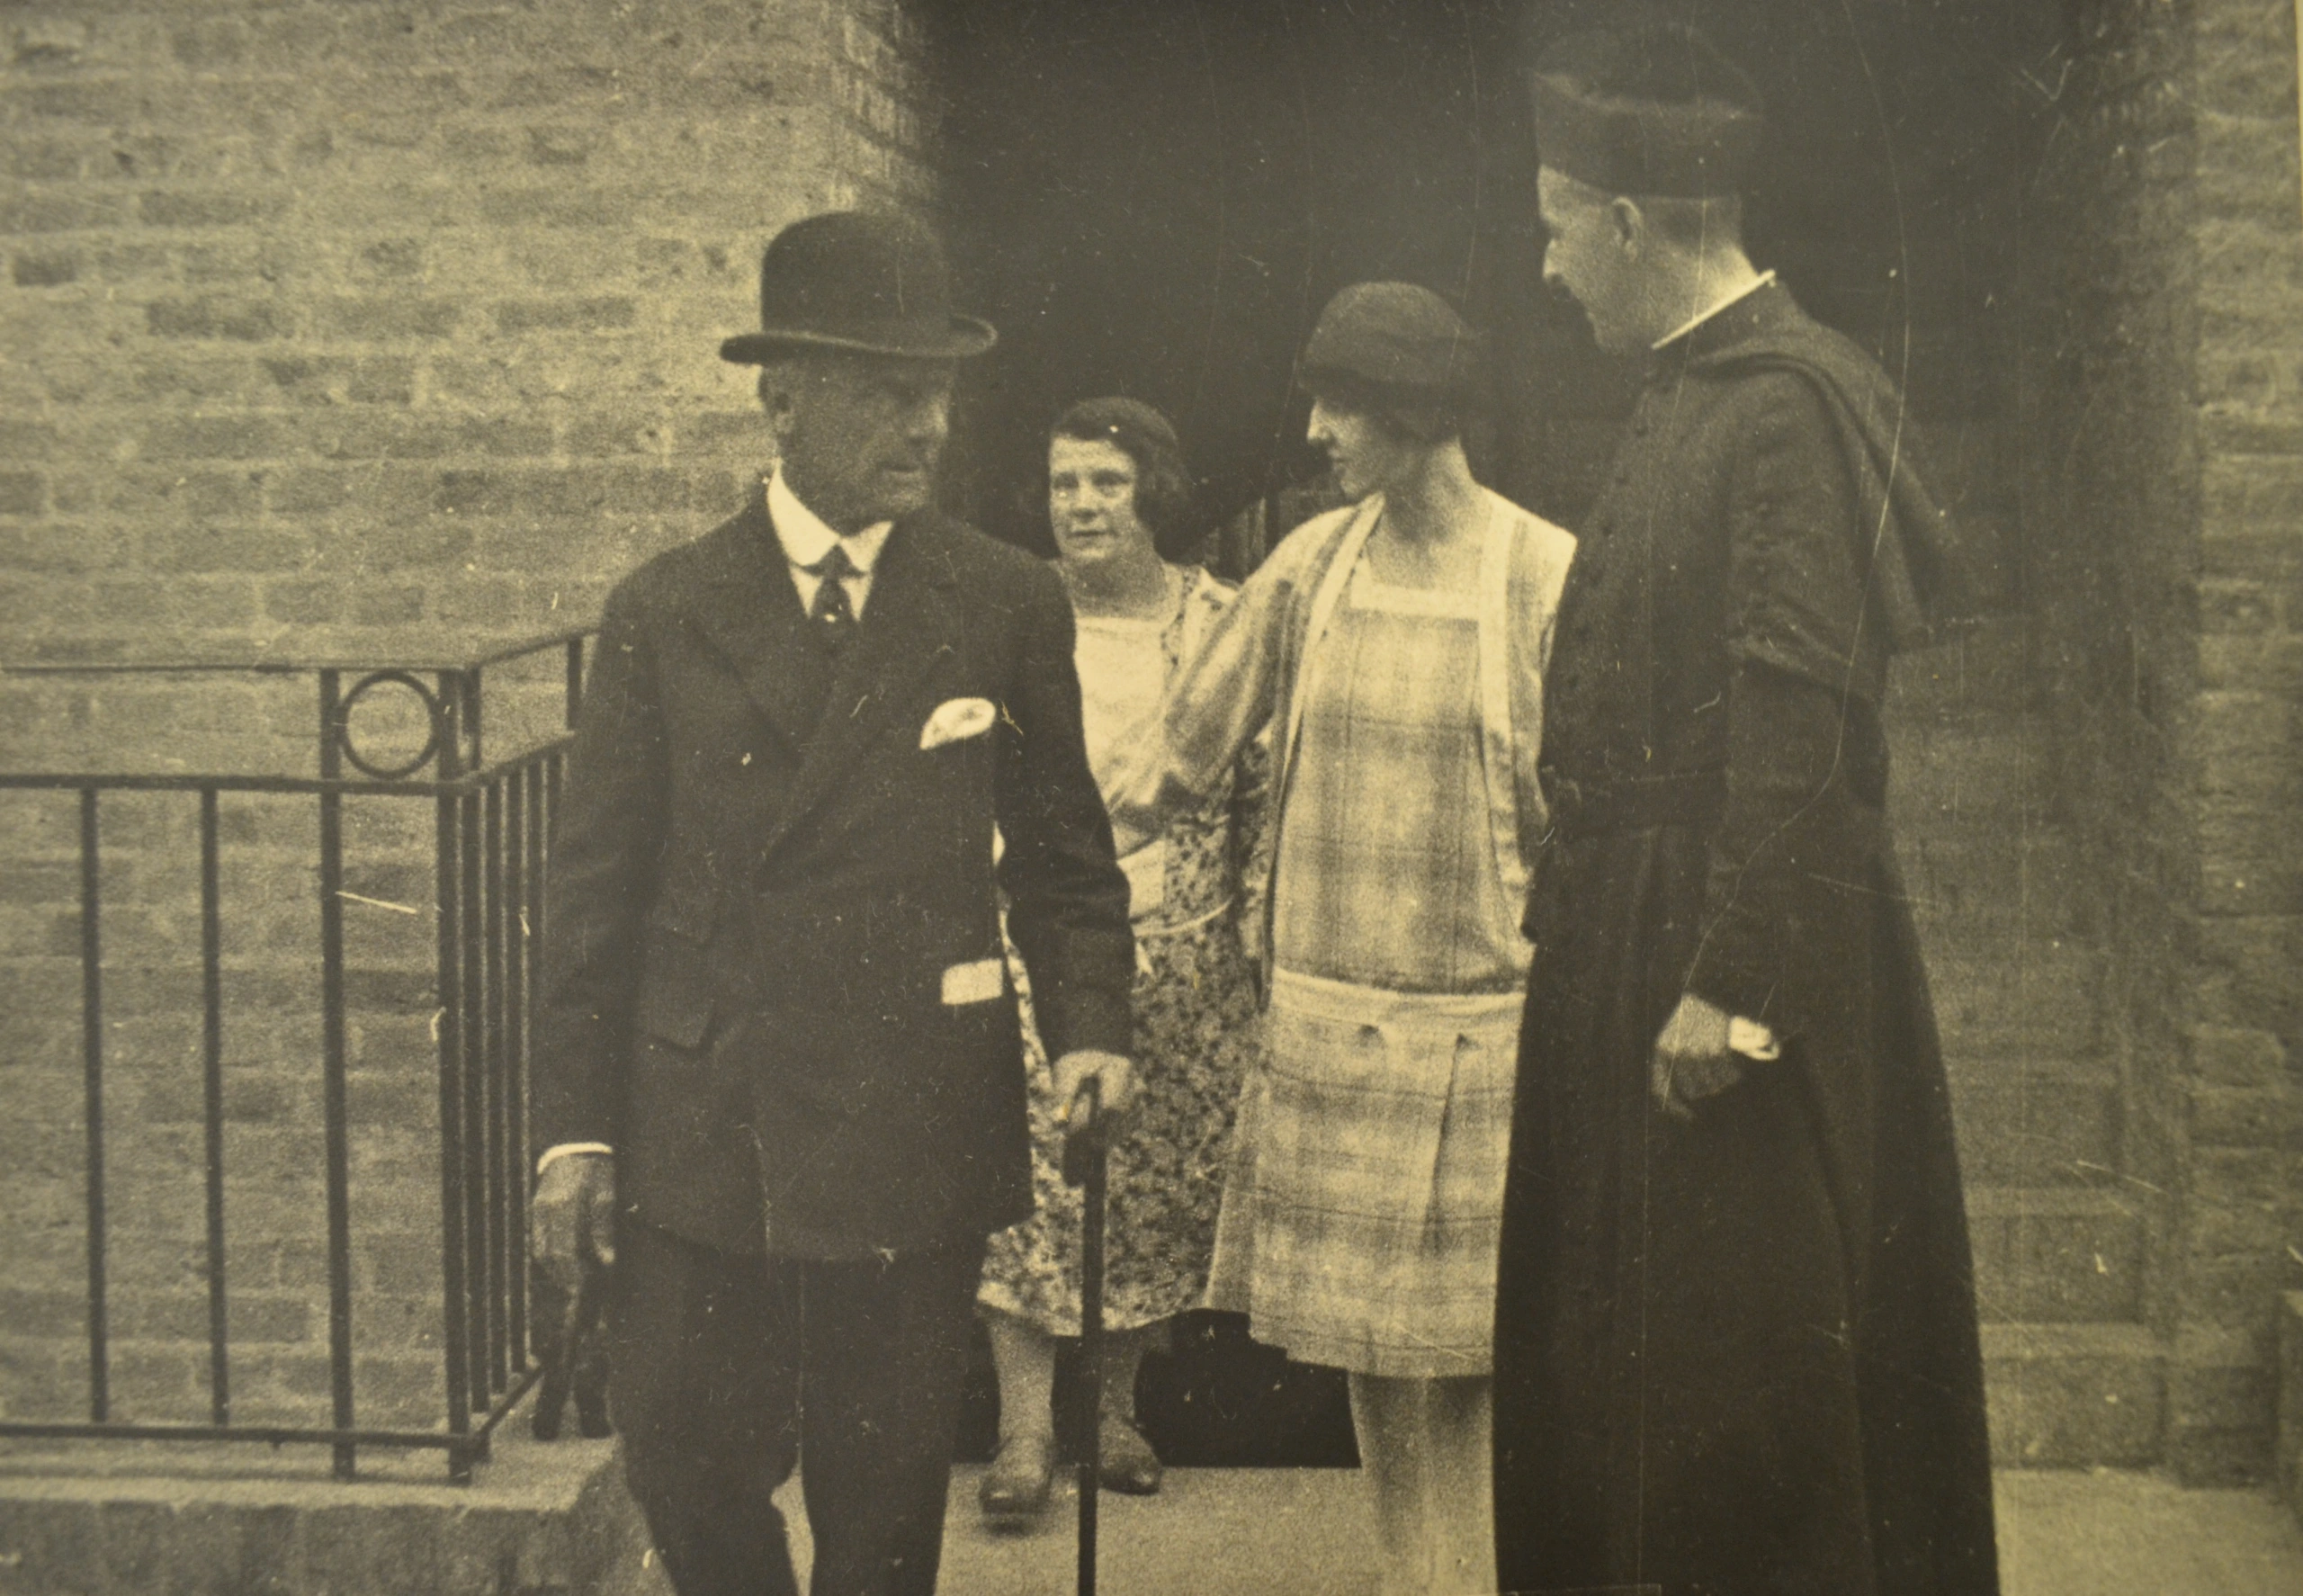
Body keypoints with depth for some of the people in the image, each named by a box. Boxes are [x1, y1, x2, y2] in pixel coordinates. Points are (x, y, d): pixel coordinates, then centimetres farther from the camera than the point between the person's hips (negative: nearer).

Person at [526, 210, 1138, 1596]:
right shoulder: (667, 614, 3)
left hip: (914, 1127, 0)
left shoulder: (1008, 607, 3)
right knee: (686, 1468, 5)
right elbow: (598, 887, 4)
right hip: (697, 1132, 1)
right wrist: (577, 1124, 1)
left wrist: (1090, 1022, -5)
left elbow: (1063, 851, 11)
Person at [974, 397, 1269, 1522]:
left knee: (1160, 1186, 7)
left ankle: (1115, 1406, 23)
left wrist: (1258, 928, 3)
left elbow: (1264, 791, 7)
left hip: (1183, 963, 1)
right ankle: (1025, 1426, 0)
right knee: (1028, 1175, -8)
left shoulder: (1219, 621, 3)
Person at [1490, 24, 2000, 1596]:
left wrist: (1732, 984, -24)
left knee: (1746, 1369, -1)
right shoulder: (1691, 397, 13)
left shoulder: (1789, 402, -15)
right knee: (1617, 1343, 15)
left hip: (1743, 950, -10)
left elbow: (1799, 716, -22)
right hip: (1634, 949, 10)